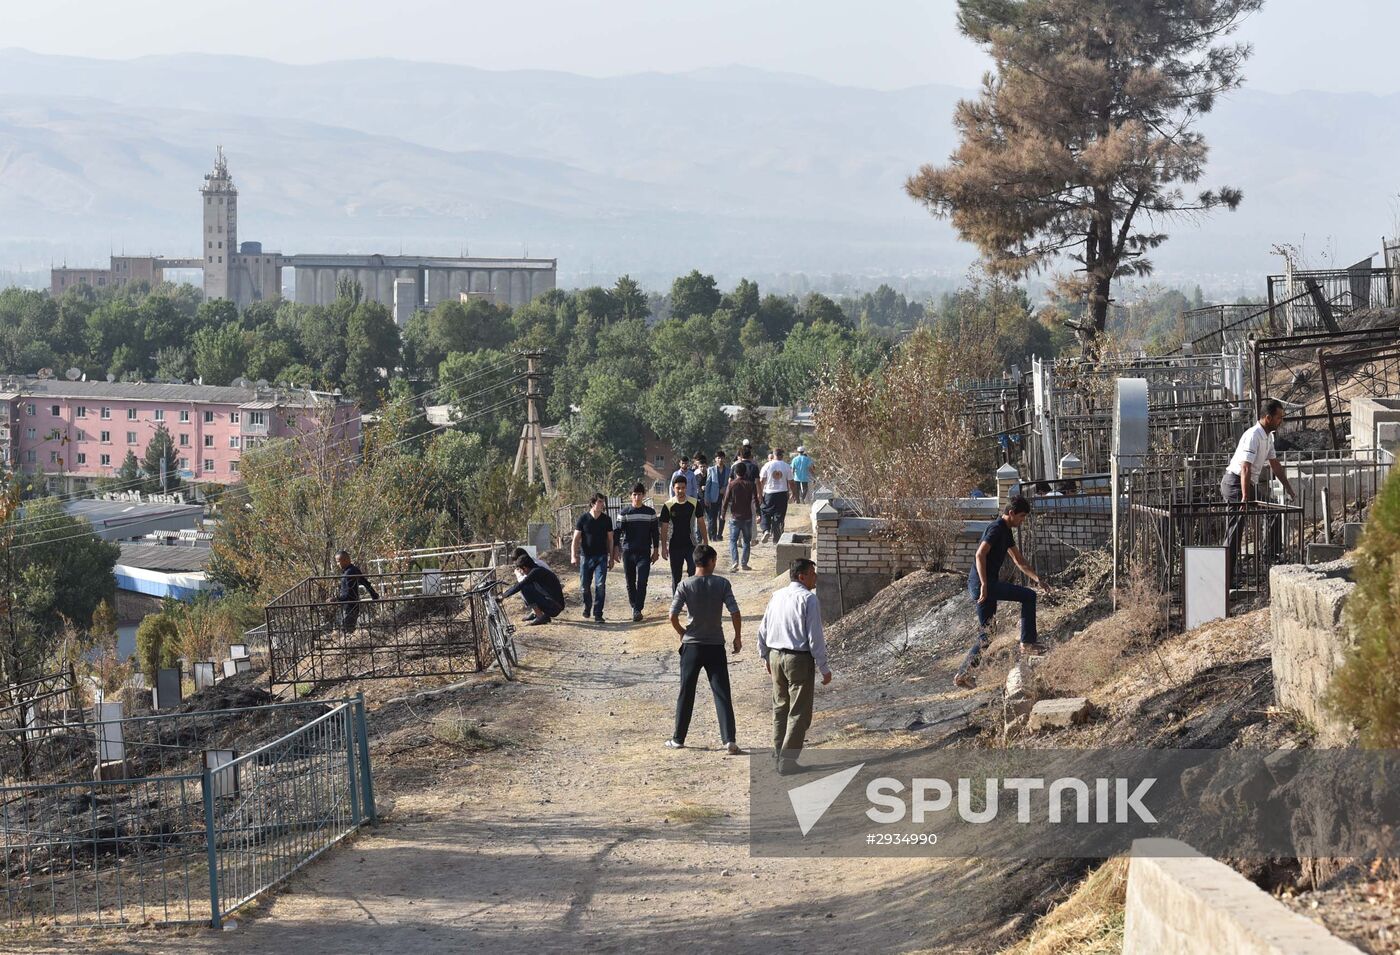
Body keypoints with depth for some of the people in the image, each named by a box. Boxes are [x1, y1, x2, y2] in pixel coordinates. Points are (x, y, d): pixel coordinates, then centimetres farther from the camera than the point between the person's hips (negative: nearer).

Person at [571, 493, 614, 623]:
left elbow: (610, 540, 10)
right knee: (584, 586, 6)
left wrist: (611, 558, 8)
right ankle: (587, 607, 32)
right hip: (586, 557, 0)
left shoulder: (606, 520, 4)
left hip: (601, 557, 1)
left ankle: (598, 613, -6)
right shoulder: (583, 518, -3)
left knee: (600, 585, -10)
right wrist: (573, 556, -13)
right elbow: (576, 538, -3)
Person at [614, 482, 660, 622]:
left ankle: (638, 610, -12)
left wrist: (656, 550, 8)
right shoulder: (624, 513, 2)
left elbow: (655, 533, 10)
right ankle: (634, 607, 21)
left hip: (644, 553, -1)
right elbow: (618, 532, 2)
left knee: (642, 582, -11)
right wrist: (616, 549, -6)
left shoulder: (650, 513, 5)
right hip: (628, 552, 1)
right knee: (630, 582, 6)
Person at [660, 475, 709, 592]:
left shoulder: (694, 503, -3)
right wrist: (664, 547, -2)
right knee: (676, 577, 7)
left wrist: (705, 541, 5)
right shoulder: (668, 506, -5)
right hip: (674, 546, 0)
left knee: (694, 571, -16)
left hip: (690, 544, 0)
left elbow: (700, 522, 6)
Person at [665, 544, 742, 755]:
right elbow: (735, 613, -10)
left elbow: (673, 615, -10)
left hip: (691, 645, 1)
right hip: (715, 646, -1)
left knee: (686, 694, 11)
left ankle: (678, 739, 18)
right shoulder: (722, 584, -6)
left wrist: (682, 632, 9)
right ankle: (729, 740, -9)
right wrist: (737, 637, 3)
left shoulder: (686, 585, -6)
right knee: (722, 694, 0)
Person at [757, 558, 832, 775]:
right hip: (799, 659, -7)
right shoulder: (808, 599, -14)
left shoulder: (777, 596, 6)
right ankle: (787, 761, -1)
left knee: (780, 707, 20)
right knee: (798, 712, 1)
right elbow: (815, 636, -15)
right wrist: (823, 668, -10)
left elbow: (763, 630, 13)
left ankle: (779, 754, 29)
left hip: (776, 657, 7)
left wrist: (766, 657, 26)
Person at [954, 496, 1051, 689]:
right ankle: (1028, 642, -5)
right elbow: (980, 555, -23)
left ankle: (963, 674, 13)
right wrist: (984, 584, -28)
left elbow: (1019, 561, 25)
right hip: (983, 584, -10)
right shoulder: (996, 528, -12)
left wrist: (1037, 579, 16)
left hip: (987, 585, 10)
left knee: (985, 633, 11)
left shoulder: (1006, 532, 19)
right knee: (1028, 596, -10)